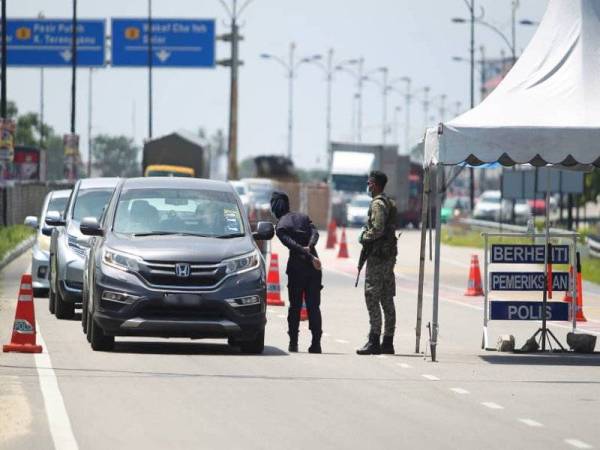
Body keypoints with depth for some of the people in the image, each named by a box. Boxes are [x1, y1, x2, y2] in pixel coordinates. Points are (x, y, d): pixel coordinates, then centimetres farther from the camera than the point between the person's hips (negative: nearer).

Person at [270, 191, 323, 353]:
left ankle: (293, 342, 4)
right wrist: (310, 247, -16)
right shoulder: (303, 217, 14)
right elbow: (315, 233, -3)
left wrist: (310, 257, -19)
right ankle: (316, 343, -4)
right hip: (313, 267, 3)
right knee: (314, 306, 3)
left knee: (295, 306, 7)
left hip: (296, 267, -3)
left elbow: (293, 245, -14)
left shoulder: (280, 226, -1)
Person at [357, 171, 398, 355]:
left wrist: (364, 238, -5)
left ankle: (374, 341, -14)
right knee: (387, 299, 10)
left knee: (372, 297, -9)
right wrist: (367, 237, 14)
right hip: (390, 254, 10)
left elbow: (378, 229, -22)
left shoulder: (377, 203, -12)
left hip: (377, 255, -10)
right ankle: (388, 342, 11)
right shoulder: (390, 203, 17)